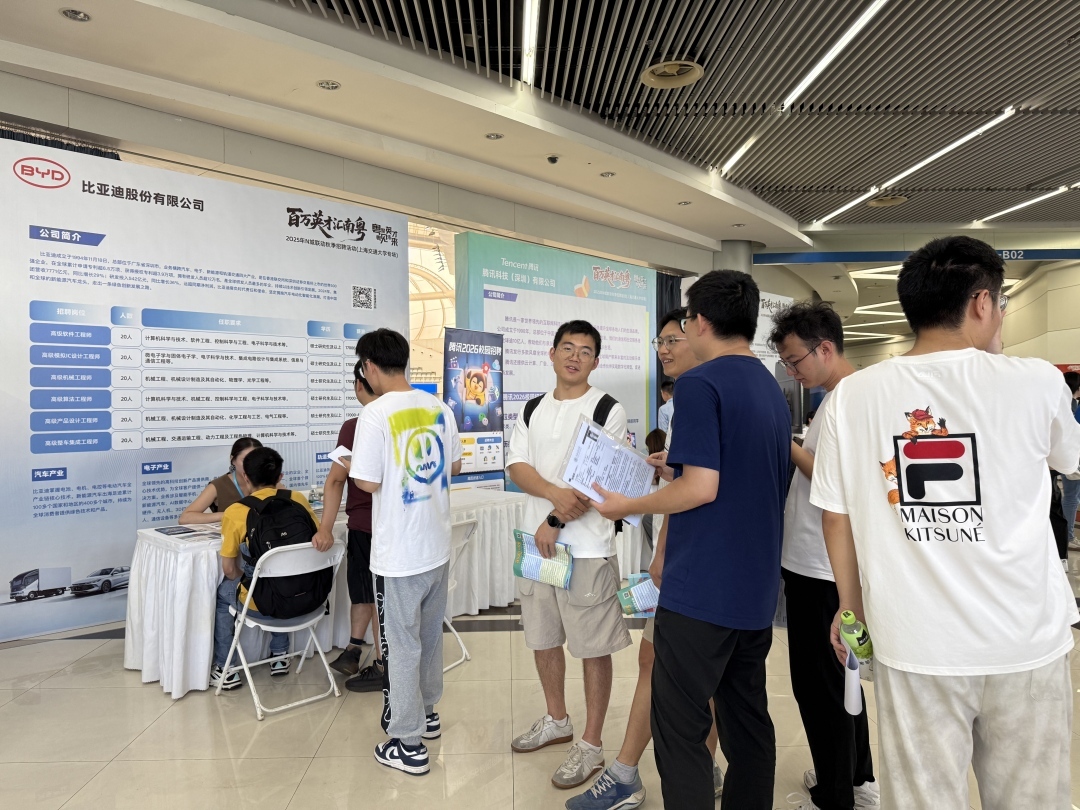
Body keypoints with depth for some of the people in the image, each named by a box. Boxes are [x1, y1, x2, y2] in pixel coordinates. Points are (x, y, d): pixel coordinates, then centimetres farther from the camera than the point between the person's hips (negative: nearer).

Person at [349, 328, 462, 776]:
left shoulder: (375, 414, -17)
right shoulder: (439, 408, 3)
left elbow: (368, 482, -17)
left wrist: (352, 466, 3)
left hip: (399, 553, -6)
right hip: (438, 543, 7)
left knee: (402, 645, 7)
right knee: (430, 636, 22)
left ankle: (407, 743, 19)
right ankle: (427, 713, 40)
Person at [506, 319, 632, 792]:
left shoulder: (608, 410, -6)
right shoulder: (533, 411, 11)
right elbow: (517, 466, 0)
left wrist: (555, 521, -15)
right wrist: (555, 493, -19)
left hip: (586, 548, -6)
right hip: (537, 541, 6)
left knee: (592, 647, 4)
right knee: (543, 638, 18)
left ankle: (591, 745, 21)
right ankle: (556, 721, 39)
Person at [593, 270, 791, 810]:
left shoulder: (700, 384, -14)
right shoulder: (773, 390, 12)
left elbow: (701, 487, -21)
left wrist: (628, 506, -8)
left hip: (702, 588, -9)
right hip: (756, 589, 9)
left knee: (679, 730, 3)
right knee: (747, 720, 19)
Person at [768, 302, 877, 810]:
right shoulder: (834, 399, 12)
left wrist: (788, 446, -14)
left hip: (822, 569, -10)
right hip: (814, 563, 10)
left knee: (820, 685, 4)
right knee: (837, 678, 22)